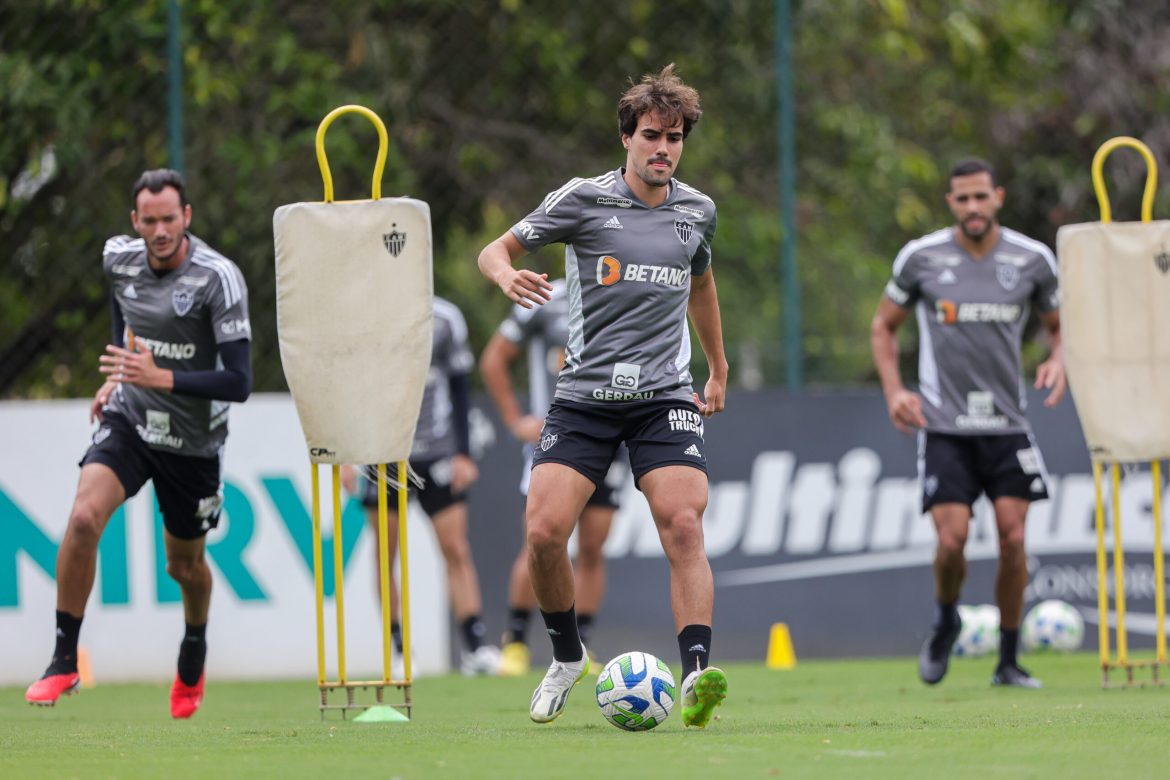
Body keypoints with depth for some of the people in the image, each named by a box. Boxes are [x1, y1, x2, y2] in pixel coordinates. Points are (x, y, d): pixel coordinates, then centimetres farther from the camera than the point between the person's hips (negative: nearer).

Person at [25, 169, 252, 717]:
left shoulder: (218, 278, -21)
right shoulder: (118, 259, -5)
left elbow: (238, 383, -24)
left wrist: (161, 378, -32)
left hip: (193, 440, -2)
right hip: (129, 420, 3)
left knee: (184, 564, 13)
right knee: (84, 517, -23)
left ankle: (194, 652, 47)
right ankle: (64, 662, -14)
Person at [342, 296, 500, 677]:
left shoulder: (445, 319, 1)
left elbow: (459, 387, 7)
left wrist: (463, 454, 2)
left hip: (436, 452, 1)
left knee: (456, 549, -7)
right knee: (385, 552, -1)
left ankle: (475, 646, -8)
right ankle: (397, 650, 7)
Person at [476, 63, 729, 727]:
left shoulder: (697, 211, 10)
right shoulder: (584, 199, -2)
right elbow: (496, 250, 4)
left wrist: (719, 368, 34)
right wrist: (508, 275, -20)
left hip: (665, 397, 1)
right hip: (585, 394, -1)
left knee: (684, 525, -20)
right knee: (544, 531, -12)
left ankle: (697, 675, -25)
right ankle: (568, 656, 14)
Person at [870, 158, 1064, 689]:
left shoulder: (1032, 260, 1)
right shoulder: (920, 258, -2)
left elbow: (1058, 325, 17)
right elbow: (884, 327, 10)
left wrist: (1058, 362, -5)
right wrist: (894, 391, -4)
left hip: (1007, 425, 1)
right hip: (943, 426, -1)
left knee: (1013, 538, -7)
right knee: (952, 539, -12)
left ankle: (1009, 662, 8)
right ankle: (945, 625, 20)